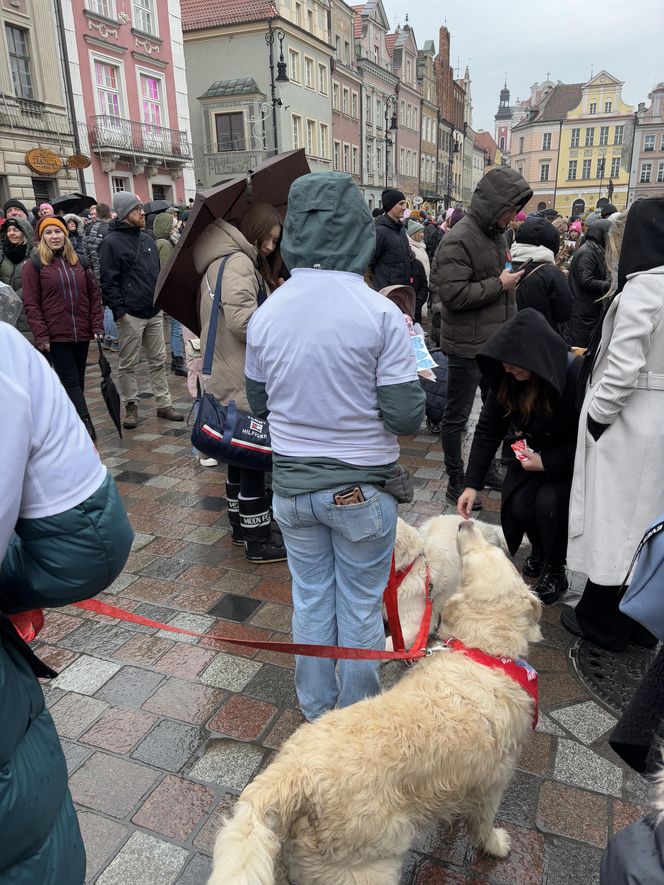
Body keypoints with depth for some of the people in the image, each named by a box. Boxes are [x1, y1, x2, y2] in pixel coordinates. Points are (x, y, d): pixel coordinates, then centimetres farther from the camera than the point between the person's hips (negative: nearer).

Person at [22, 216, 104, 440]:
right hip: (56, 336, -4)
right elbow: (31, 304, -3)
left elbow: (94, 295, 11)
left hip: (82, 334, 4)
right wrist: (40, 335, -10)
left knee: (77, 381, 10)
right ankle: (86, 424, -11)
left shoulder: (80, 262, 12)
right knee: (70, 381, -7)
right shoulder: (34, 265, 1)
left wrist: (97, 326, 2)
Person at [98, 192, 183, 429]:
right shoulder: (111, 242, -8)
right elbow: (108, 281, -12)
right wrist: (120, 311, -16)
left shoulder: (147, 239, 14)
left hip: (154, 312, 7)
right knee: (128, 364, 4)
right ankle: (131, 407, 14)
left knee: (158, 361, 10)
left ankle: (164, 404, 17)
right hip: (131, 315, -6)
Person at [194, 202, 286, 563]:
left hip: (232, 377, 11)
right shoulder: (238, 262, -15)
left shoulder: (223, 261, 17)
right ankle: (257, 540, 7)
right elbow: (242, 319, -25)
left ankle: (240, 525, 30)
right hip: (243, 380, -11)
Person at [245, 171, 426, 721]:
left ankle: (316, 710, 39)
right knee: (360, 608, 15)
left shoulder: (266, 314, -5)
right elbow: (406, 417, -17)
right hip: (362, 489, -3)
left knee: (310, 600, 20)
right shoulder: (380, 314, -17)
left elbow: (258, 403, 7)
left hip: (292, 484, 4)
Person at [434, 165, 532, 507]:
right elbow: (453, 293, -26)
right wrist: (498, 284, -18)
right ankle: (455, 480, 16)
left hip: (497, 342, 9)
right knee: (457, 415, 3)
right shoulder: (458, 240, -17)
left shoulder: (497, 234, 11)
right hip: (467, 347, -9)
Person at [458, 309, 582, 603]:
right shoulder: (505, 377, -16)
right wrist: (471, 484, -16)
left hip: (573, 459, -4)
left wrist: (546, 463, -26)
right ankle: (538, 548, 20)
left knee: (549, 501, -27)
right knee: (518, 504, -16)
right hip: (534, 452, 4)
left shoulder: (577, 376, -31)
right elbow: (488, 429, -11)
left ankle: (555, 572, 0)